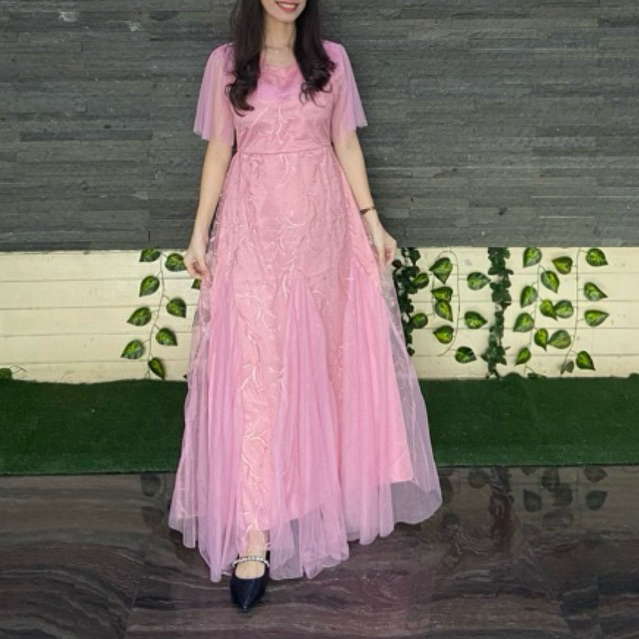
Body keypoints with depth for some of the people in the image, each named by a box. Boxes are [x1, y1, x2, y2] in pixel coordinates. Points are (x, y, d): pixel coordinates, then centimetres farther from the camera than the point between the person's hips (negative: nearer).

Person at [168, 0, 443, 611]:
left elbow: (346, 144, 9)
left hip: (322, 223, 2)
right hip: (254, 226, -2)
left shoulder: (331, 58, 7)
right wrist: (200, 233, 2)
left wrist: (371, 220, 4)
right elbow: (218, 151, 5)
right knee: (254, 365, -8)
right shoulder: (226, 63, 4)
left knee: (324, 354, 7)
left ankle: (326, 488, 26)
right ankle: (254, 534, -9)